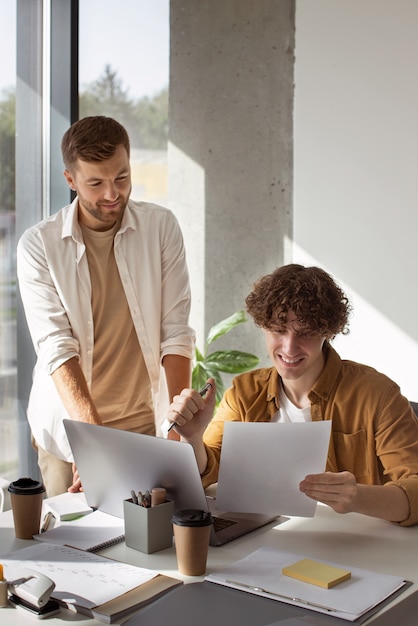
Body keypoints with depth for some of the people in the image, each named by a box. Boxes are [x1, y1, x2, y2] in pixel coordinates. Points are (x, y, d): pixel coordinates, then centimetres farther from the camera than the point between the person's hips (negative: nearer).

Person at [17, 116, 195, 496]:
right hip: (68, 428, -1)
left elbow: (176, 332, -5)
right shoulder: (38, 245, -8)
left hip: (146, 423, 1)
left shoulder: (160, 227, -3)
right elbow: (55, 348, -16)